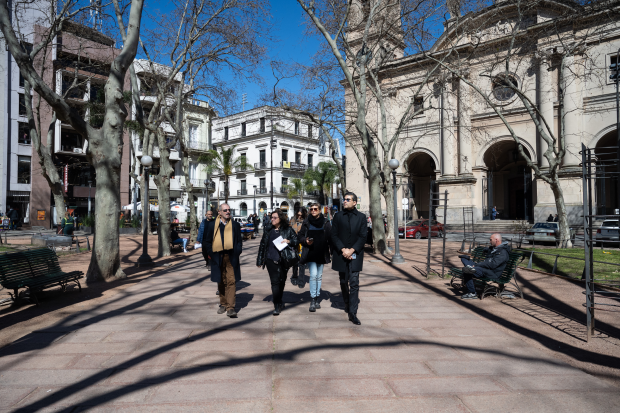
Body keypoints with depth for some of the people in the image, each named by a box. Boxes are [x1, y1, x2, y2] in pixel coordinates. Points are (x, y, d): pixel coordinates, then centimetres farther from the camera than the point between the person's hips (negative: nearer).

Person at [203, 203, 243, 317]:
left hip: (231, 258, -1)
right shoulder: (211, 225, 5)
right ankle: (223, 304, 26)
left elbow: (239, 241, 10)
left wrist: (236, 252, -3)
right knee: (221, 282, 11)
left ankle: (230, 308, -6)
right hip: (218, 258, 1)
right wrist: (211, 253, -2)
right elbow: (206, 241, 8)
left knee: (231, 282, -7)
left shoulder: (235, 225, 7)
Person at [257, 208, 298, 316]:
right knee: (275, 281, -5)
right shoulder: (268, 230, 8)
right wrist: (260, 260, 11)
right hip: (271, 260, 0)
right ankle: (277, 305, 2)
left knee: (282, 281, 10)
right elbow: (262, 244, 12)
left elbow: (297, 240, 6)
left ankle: (279, 303, 29)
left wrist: (289, 241, -15)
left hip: (283, 260, 0)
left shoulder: (288, 229, 2)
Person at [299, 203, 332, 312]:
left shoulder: (326, 222, 1)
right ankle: (313, 300, -5)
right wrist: (306, 241, -13)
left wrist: (332, 251, -3)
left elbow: (330, 237, 2)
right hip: (310, 253, -2)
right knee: (313, 275, -13)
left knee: (319, 276, 10)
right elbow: (300, 236, 7)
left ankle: (317, 299, 22)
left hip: (322, 253, 2)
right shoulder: (306, 222, 1)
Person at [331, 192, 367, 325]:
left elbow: (363, 237, -3)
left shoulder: (361, 217, 3)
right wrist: (343, 249, -12)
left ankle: (352, 313, -5)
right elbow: (334, 235, 1)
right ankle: (347, 303, 35)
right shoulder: (338, 216, 6)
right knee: (343, 282, 13)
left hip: (355, 255, -2)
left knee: (354, 284, -7)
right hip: (341, 254, 2)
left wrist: (352, 250, -14)